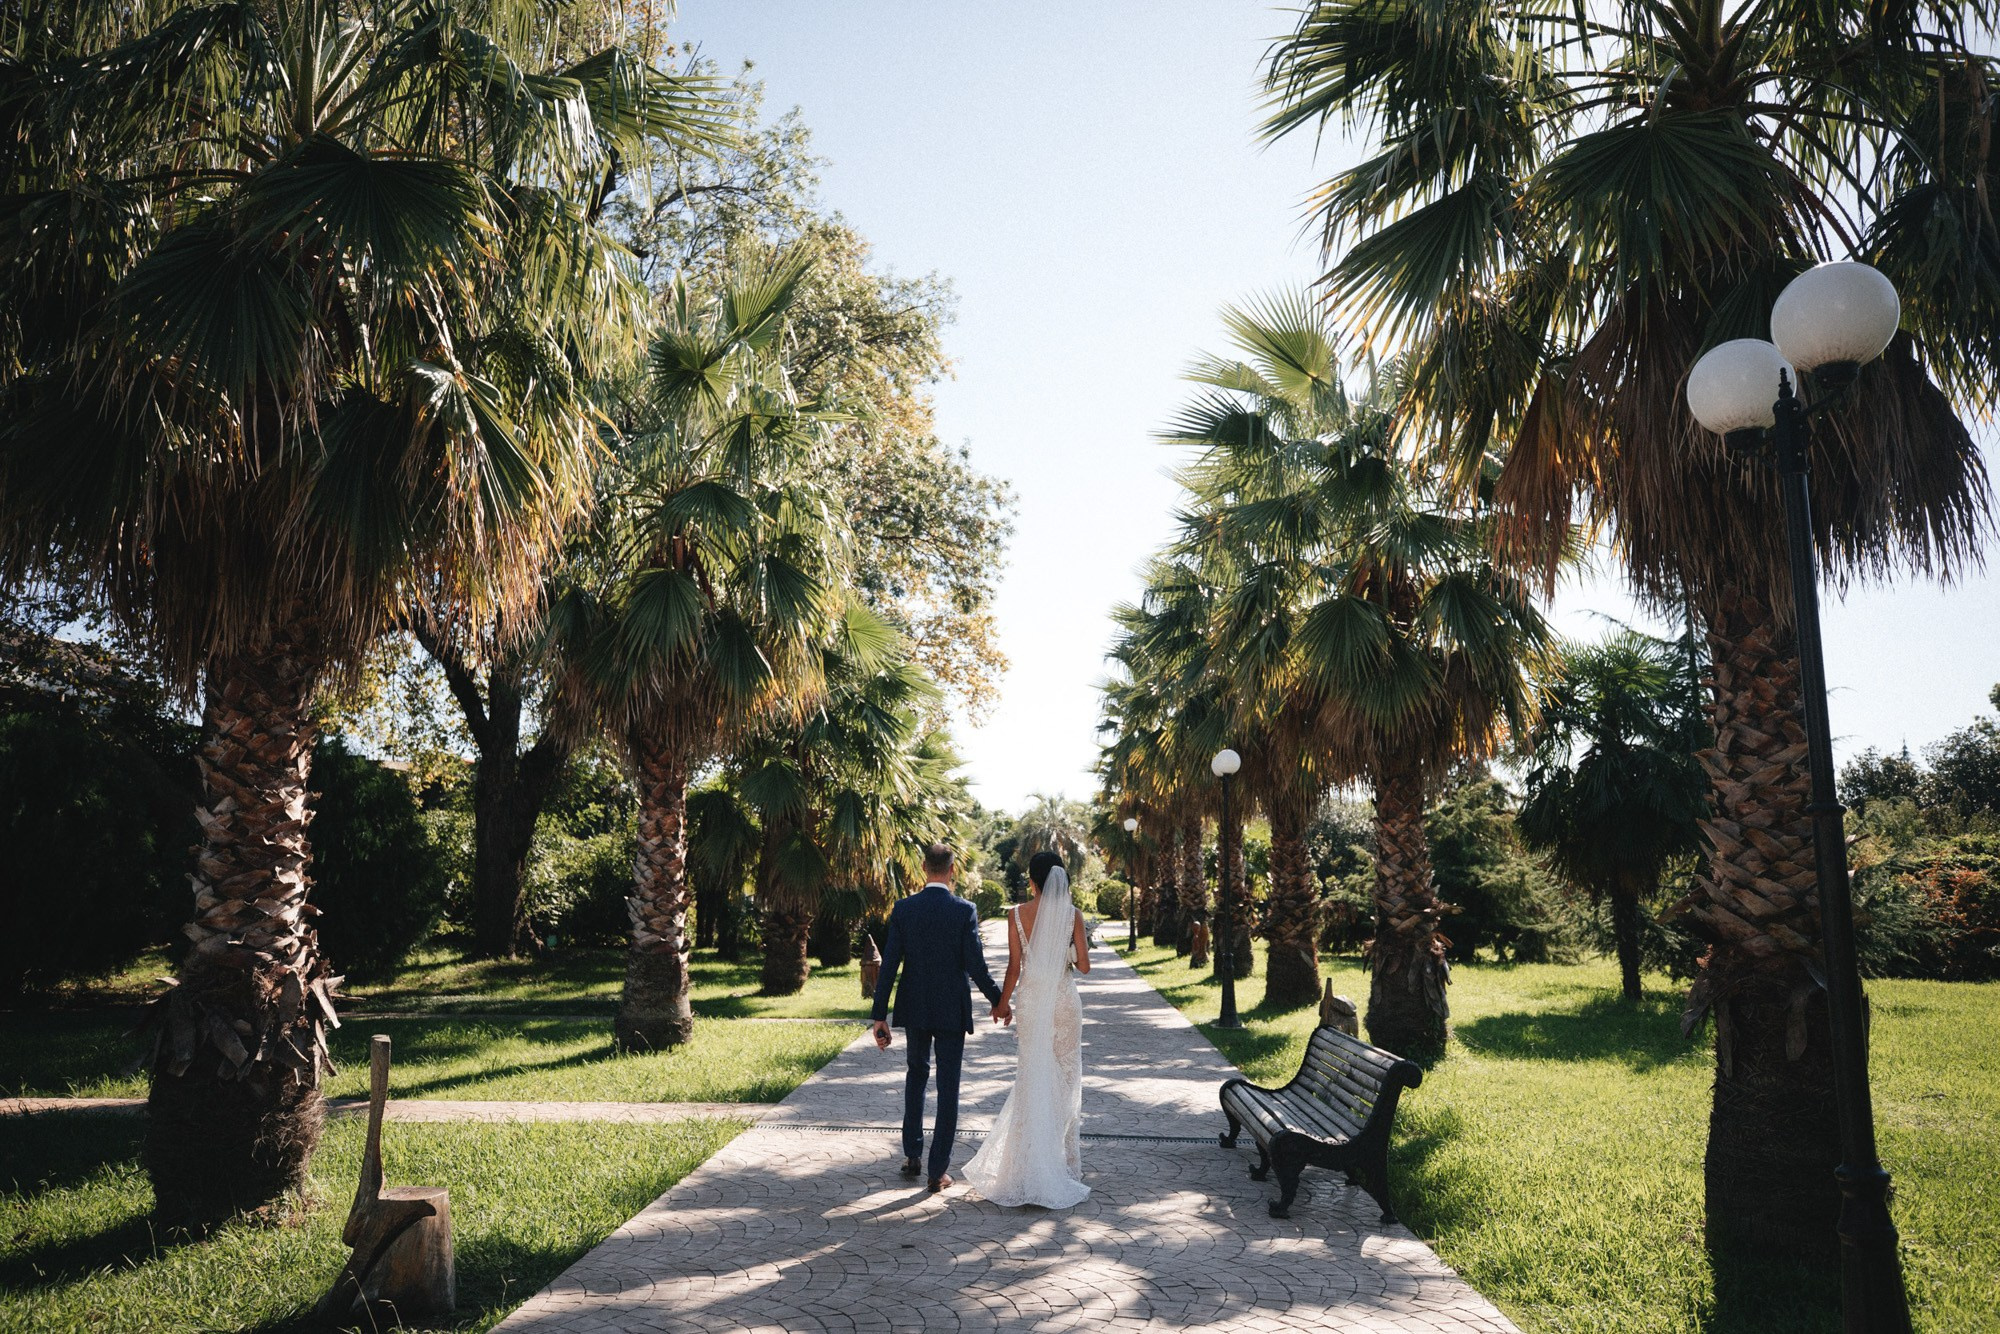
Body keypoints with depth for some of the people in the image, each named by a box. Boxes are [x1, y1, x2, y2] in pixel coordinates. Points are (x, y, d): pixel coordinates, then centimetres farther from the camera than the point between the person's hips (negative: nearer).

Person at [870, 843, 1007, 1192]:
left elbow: (889, 965, -6)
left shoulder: (903, 909, -5)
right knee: (948, 1087, 6)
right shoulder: (964, 911, -11)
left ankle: (912, 1155, 24)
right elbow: (975, 965, -12)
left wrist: (879, 1016, -3)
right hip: (952, 1010, -2)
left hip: (914, 1007, 2)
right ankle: (938, 1170, 9)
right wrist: (998, 1001, 4)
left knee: (917, 1074, 23)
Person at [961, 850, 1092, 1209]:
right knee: (1065, 1079, 10)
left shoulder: (1018, 914, -6)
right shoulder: (1073, 914, -5)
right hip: (1064, 1001, 0)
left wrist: (1003, 1001, 9)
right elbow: (1084, 966, -5)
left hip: (1030, 1001, 0)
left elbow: (1014, 965, -5)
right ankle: (1065, 1163, 15)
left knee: (1031, 1080, 10)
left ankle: (1031, 1165, 13)